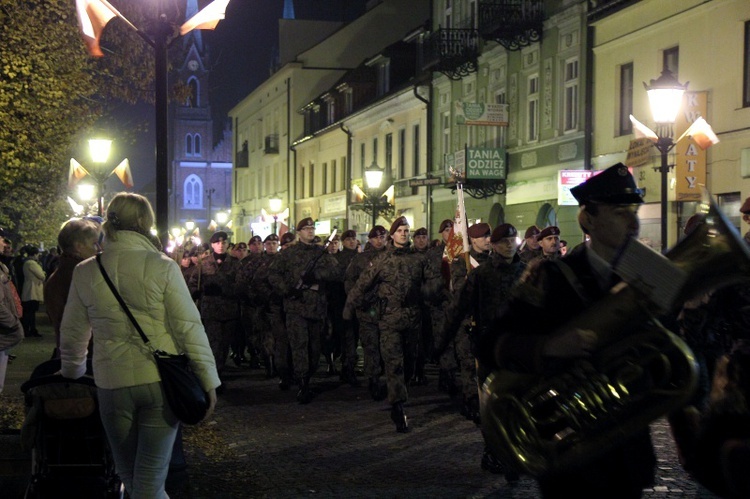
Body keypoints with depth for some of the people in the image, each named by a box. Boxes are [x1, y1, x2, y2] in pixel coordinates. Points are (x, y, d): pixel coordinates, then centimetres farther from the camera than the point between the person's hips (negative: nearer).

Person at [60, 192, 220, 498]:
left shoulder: (85, 272, 1)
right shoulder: (162, 267, -7)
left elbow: (72, 334, 12)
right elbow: (189, 327, -8)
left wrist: (72, 370, 30)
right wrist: (207, 380, -1)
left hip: (112, 384, 2)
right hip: (160, 381, -2)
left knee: (128, 474, 19)